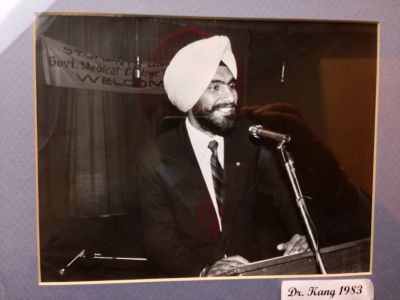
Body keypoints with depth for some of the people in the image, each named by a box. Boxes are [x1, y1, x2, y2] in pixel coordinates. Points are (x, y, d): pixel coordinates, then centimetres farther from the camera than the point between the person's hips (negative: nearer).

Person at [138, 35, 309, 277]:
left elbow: (283, 201, 3)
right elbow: (160, 238, -8)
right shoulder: (157, 159, -6)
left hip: (256, 271, 2)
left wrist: (298, 237, -17)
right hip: (196, 281, -1)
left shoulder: (252, 140, 0)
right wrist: (204, 272, -25)